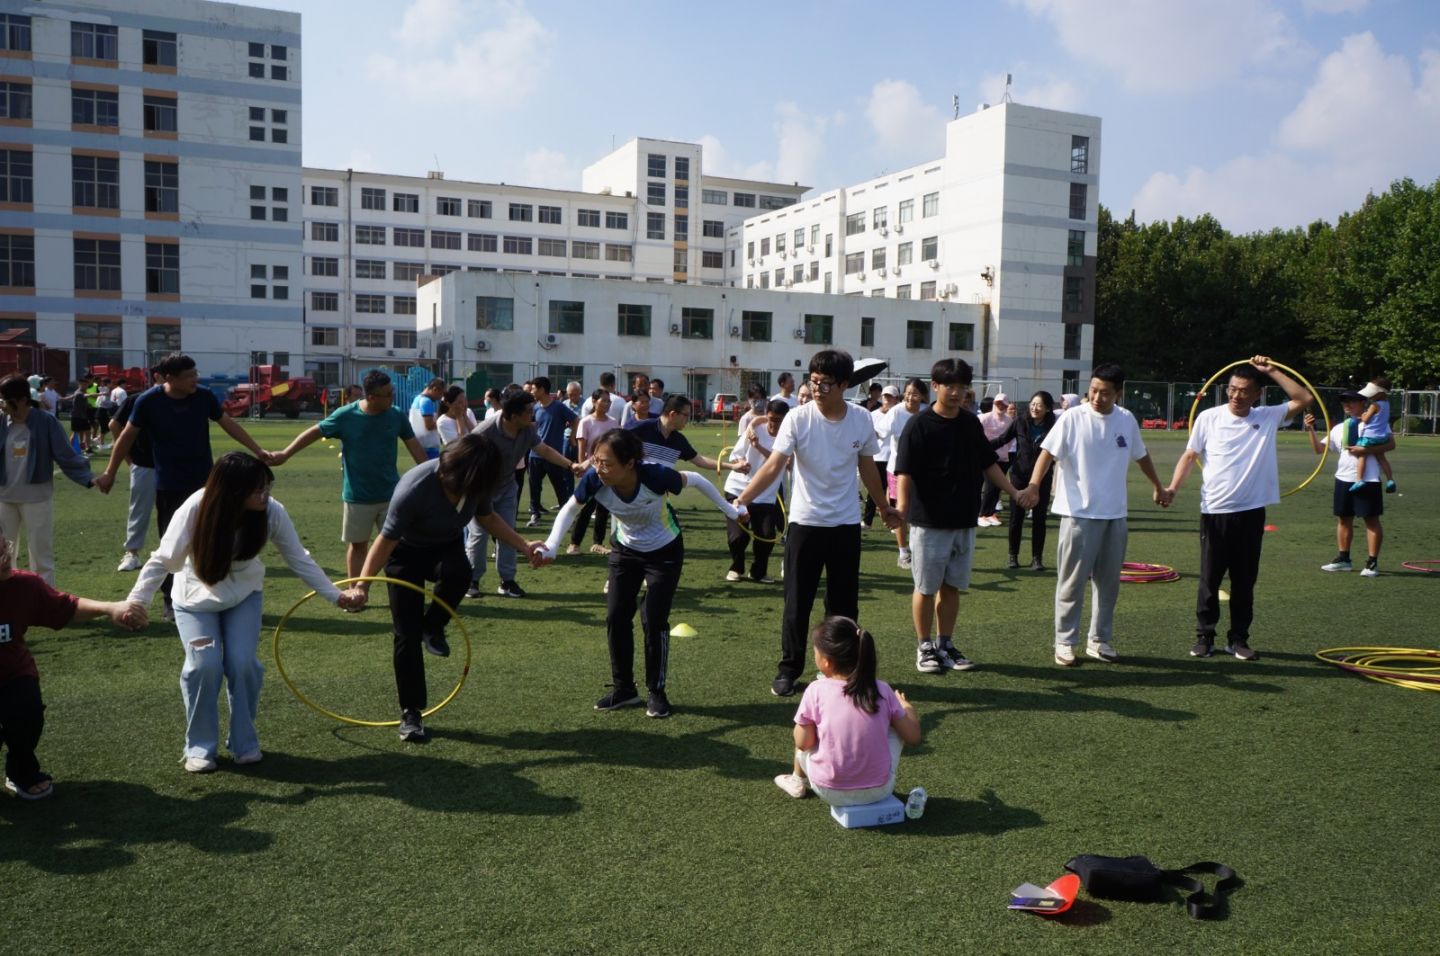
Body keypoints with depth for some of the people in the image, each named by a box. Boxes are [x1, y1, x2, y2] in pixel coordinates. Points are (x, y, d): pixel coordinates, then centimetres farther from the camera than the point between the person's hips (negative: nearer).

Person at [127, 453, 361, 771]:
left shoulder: (272, 512, -25)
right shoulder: (195, 510, -31)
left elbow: (299, 559, -12)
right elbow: (163, 561, -22)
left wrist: (335, 595, -12)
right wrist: (137, 601, -33)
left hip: (243, 595, 1)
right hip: (195, 597, -1)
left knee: (243, 662, -13)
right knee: (204, 665, -17)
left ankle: (244, 742, 9)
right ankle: (200, 747, 5)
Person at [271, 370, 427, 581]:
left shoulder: (396, 416, -6)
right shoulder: (346, 415, -12)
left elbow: (414, 445, 3)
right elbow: (315, 432, 0)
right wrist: (285, 454, -1)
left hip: (391, 495, 1)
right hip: (357, 496, -1)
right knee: (358, 545, 13)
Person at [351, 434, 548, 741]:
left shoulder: (475, 482, -20)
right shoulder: (414, 488, -37)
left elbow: (487, 517, 2)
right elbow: (386, 540, -30)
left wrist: (524, 546, -4)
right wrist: (363, 583, -40)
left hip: (447, 546, 3)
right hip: (406, 553, -3)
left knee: (459, 572, -35)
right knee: (407, 634, -7)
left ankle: (433, 627, -5)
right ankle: (410, 713, 8)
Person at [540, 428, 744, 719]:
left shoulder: (655, 476, -37)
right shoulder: (594, 479, -28)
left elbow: (694, 480, -17)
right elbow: (570, 509, -10)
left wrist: (728, 509, -6)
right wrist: (551, 546, -24)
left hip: (664, 552, -3)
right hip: (625, 550, 4)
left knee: (653, 620, -8)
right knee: (616, 617, 1)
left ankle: (657, 692, 11)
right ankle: (623, 689, 18)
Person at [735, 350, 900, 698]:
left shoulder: (862, 419, -3)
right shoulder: (798, 418, -12)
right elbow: (774, 465, -19)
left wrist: (884, 506, 22)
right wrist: (741, 499, -31)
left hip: (846, 525, 2)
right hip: (805, 522, -2)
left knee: (844, 603, 10)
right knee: (797, 603, 4)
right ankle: (788, 669, 18)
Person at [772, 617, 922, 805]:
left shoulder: (816, 691, -13)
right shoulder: (883, 690, -7)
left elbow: (803, 743, -8)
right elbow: (913, 737, 0)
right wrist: (907, 707, 19)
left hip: (831, 792, -1)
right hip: (879, 790, 1)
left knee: (803, 741, 24)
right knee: (895, 728, 21)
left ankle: (798, 780, 49)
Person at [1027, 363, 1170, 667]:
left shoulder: (1126, 420, 6)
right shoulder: (1073, 418, -9)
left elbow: (1141, 456, 22)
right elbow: (1048, 452, -17)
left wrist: (1159, 487, 32)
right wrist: (1034, 486, -32)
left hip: (1115, 514, 5)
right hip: (1079, 513, -5)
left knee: (1108, 581, 12)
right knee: (1072, 581, 0)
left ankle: (1100, 640, 23)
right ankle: (1065, 641, 10)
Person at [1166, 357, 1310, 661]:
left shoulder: (1268, 417, 3)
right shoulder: (1208, 417, -1)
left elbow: (1304, 399, -5)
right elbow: (1190, 456, 2)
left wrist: (1272, 371, -8)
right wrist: (1173, 487, -12)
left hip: (1251, 513, 2)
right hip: (1214, 512, -1)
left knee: (1244, 581, 9)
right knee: (1209, 580, 5)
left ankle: (1239, 639, 19)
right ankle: (1204, 636, 15)